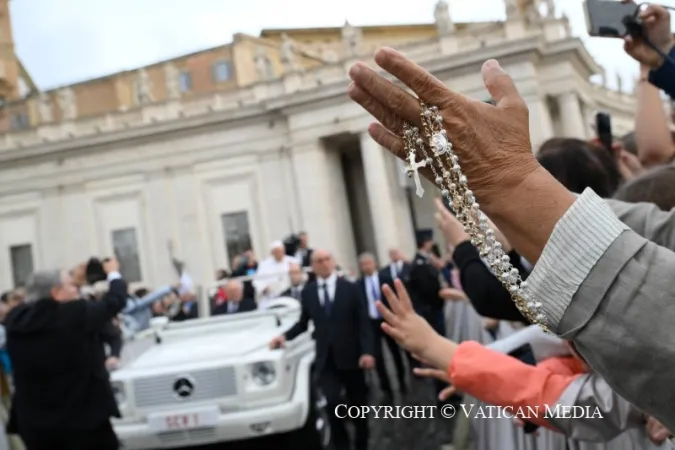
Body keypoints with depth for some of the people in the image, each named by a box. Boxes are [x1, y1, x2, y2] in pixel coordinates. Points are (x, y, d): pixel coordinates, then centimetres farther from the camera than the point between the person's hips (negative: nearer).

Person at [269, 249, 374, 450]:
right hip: (326, 358, 1)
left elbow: (363, 323, -4)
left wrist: (367, 351, -15)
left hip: (350, 356, 0)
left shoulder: (351, 288, -1)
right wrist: (285, 335, -6)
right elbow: (303, 323, 12)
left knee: (357, 404, 10)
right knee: (333, 401, -14)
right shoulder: (308, 292, 4)